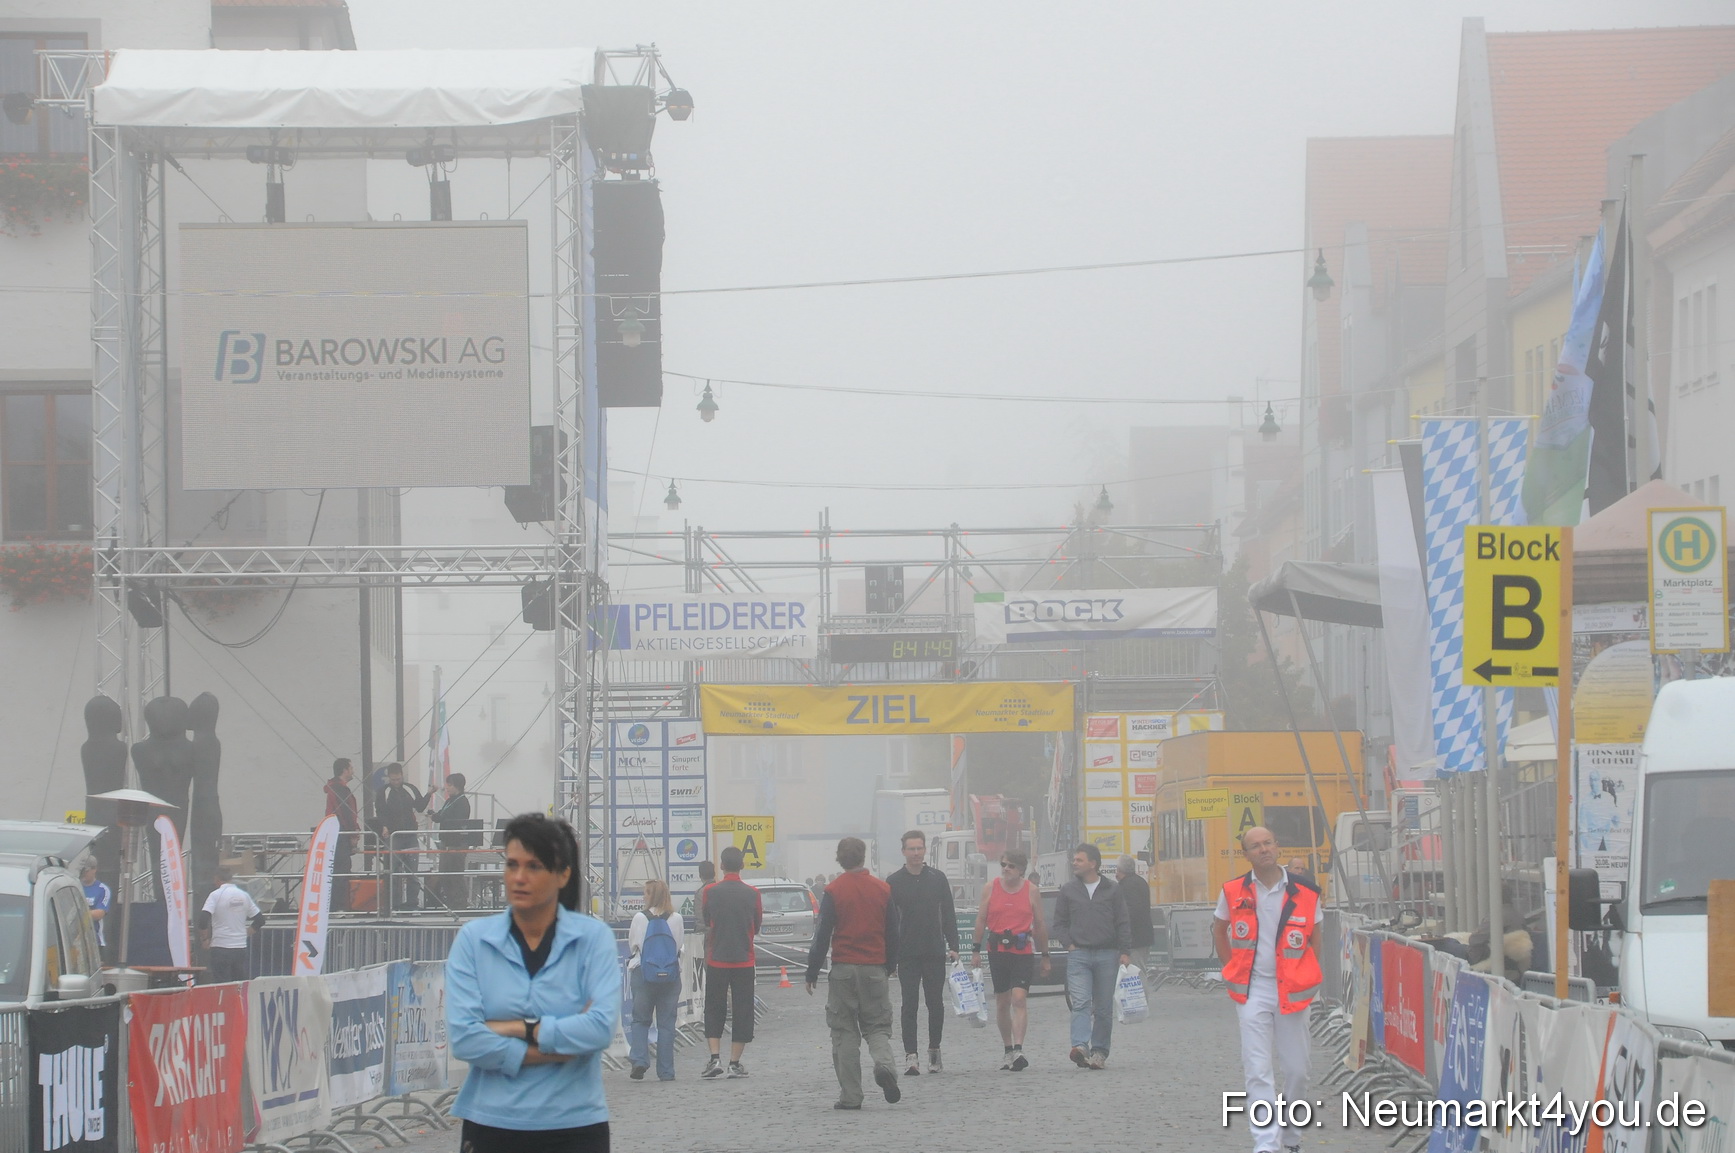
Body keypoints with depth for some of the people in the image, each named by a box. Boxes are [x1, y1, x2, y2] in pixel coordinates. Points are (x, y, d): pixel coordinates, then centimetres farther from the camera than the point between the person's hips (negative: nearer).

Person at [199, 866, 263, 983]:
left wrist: (205, 938, -2)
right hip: (241, 947, 4)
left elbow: (204, 918, -15)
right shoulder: (244, 895, 7)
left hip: (221, 948, -4)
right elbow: (259, 919, 12)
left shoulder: (216, 895, -6)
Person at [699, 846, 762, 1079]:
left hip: (716, 961, 0)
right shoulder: (751, 894, -5)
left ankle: (715, 1058, -4)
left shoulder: (710, 892, -6)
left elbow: (706, 922, 6)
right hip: (743, 961, 0)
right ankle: (735, 1063, 6)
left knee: (714, 1010, 9)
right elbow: (757, 926, 6)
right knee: (742, 1010, 7)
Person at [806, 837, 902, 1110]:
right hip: (875, 969, 2)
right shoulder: (883, 890, 3)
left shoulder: (833, 891, -6)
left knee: (844, 1033, 4)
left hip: (843, 970, -2)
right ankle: (884, 1065, -20)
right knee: (877, 1026, 11)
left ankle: (850, 1095, 0)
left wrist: (812, 972, 2)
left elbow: (822, 935, -5)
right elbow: (892, 934, 9)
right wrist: (889, 967, 21)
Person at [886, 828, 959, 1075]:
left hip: (935, 953, 1)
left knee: (935, 1003, 7)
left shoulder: (938, 879, 7)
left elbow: (948, 915, 9)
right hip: (907, 954, -1)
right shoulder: (894, 883, 3)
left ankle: (934, 1050, 20)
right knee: (910, 1004, -5)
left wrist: (953, 946, 0)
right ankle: (910, 1055, -7)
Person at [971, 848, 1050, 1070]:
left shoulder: (1032, 891, 3)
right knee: (1002, 1002, 9)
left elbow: (1039, 925, 9)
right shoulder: (990, 888, 6)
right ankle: (1008, 1050, 20)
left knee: (1019, 998, -15)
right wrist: (977, 950, 4)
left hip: (1023, 952, -2)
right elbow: (981, 920, 9)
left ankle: (1018, 1050, -22)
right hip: (997, 951, 2)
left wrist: (1045, 957, 10)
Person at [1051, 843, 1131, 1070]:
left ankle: (1099, 1050, 11)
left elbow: (1123, 923, 7)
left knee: (1104, 1007, 3)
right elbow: (1059, 923, 13)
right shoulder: (1068, 891, 10)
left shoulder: (1112, 890, 7)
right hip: (1078, 955, 0)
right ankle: (1080, 1046, -28)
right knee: (1081, 1002, -15)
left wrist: (1124, 951, -2)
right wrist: (1069, 944, -2)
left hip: (1107, 955, 0)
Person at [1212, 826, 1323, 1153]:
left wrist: (1307, 978, 6)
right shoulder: (1234, 892, -1)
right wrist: (1232, 969, 9)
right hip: (1252, 992, -1)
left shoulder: (1303, 893, -2)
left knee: (1297, 1070, 10)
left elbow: (1314, 937, 12)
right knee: (1258, 1070, -9)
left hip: (1292, 991, 1)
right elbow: (1220, 929, 16)